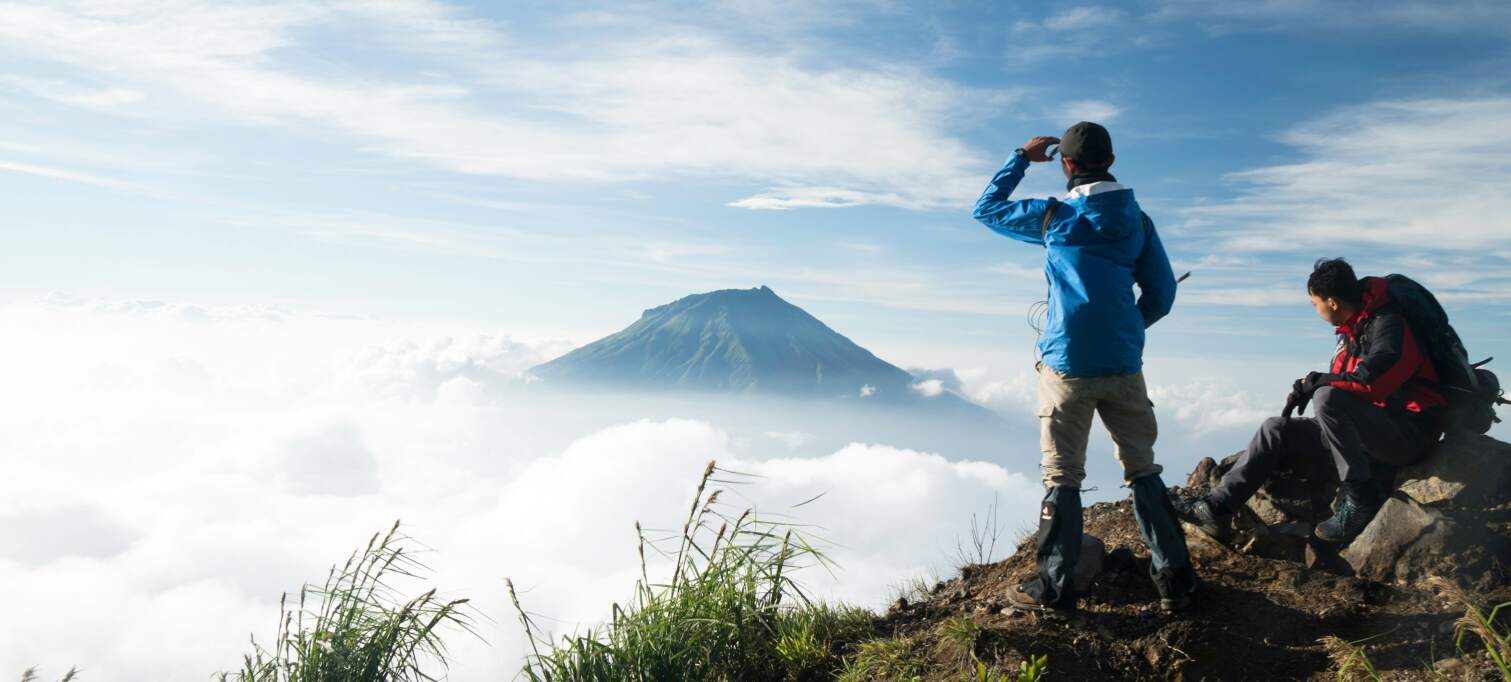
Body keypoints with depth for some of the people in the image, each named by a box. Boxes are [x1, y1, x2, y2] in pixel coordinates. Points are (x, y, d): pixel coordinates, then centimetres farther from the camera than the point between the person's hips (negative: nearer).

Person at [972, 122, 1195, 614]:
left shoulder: (1054, 217, -4)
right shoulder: (1138, 221, 5)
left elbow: (987, 209, 10)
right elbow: (1161, 294, 8)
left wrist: (1021, 158, 19)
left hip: (1066, 365, -3)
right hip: (1124, 365, 3)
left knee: (1062, 477, 3)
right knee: (1142, 469, 14)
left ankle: (1054, 589, 8)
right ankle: (1174, 578, 18)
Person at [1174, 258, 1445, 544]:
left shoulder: (1388, 326, -16)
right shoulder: (1353, 330, 13)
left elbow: (1371, 381, -29)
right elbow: (1342, 383, 19)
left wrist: (1313, 382, -17)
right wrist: (1309, 387, 3)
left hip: (1407, 432, -9)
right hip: (1372, 429, 9)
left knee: (1327, 398, -33)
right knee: (1277, 429, 2)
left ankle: (1359, 498, -22)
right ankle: (1217, 508, -7)